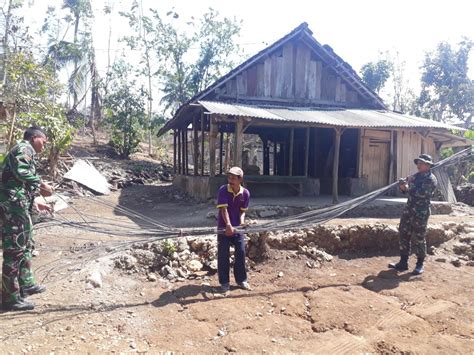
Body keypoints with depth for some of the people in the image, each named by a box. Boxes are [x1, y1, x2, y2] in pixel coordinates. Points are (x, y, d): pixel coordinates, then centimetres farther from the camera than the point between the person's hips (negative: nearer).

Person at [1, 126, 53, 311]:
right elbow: (21, 172, -25)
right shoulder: (24, 148, -5)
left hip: (18, 205, 11)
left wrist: (34, 203, 26)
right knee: (15, 249, -6)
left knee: (26, 245, 20)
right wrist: (41, 185, -15)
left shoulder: (24, 152, 25)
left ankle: (26, 284, 32)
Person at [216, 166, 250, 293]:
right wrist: (228, 225, -33)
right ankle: (224, 282, 14)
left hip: (237, 227, 3)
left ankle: (241, 280, 22)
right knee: (223, 255, 1)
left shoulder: (245, 193, -5)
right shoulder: (223, 190, -15)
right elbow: (223, 209, -22)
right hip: (224, 227, -3)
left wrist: (242, 221, -19)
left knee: (241, 253, 6)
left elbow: (243, 211, 1)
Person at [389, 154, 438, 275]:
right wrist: (403, 185, -4)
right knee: (404, 235, 8)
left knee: (418, 238, 0)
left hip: (420, 213, -8)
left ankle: (420, 264, 15)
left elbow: (421, 193, -24)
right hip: (408, 209, 8)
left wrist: (407, 188, -13)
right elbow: (407, 189, 18)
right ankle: (403, 262, 16)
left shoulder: (431, 179, -11)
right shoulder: (416, 176, 14)